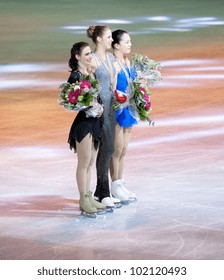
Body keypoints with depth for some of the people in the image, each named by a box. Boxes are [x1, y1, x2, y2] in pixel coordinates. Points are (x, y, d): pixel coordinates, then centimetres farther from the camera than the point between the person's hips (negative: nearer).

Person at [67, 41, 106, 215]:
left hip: (94, 121, 8)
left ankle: (88, 196, 21)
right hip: (83, 121, -8)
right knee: (84, 162, -1)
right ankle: (84, 200, 6)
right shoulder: (75, 76, -14)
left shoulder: (90, 73, 10)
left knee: (91, 162, 13)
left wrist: (99, 106, -2)